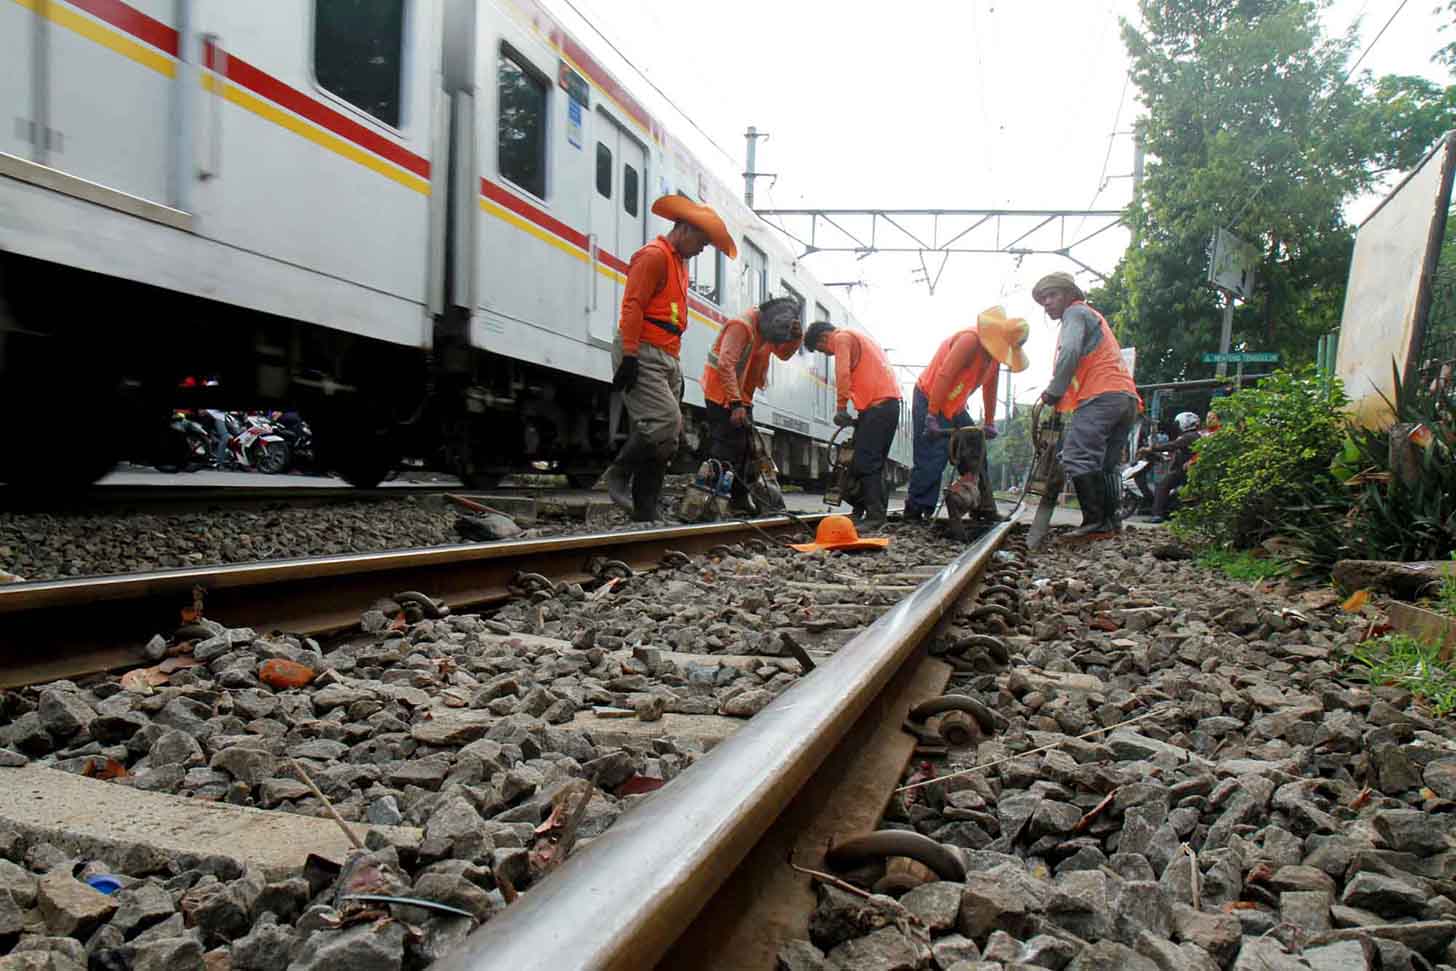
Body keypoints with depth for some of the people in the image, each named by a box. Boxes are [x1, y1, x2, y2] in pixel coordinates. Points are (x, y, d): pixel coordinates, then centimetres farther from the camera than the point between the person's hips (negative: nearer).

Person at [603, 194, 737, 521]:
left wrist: (676, 369, 21)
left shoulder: (680, 263, 25)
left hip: (667, 358, 10)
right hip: (643, 354, -10)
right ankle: (619, 475, -3)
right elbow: (633, 306, -15)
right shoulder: (653, 256, -5)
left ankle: (646, 513, 7)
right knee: (665, 421, -22)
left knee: (670, 433, 5)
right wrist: (629, 356, -22)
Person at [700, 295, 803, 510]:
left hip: (742, 398, 10)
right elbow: (726, 365, -28)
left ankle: (739, 502, 20)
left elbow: (784, 353, 11)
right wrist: (735, 403, -31)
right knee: (725, 451, -14)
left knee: (744, 448, 12)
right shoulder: (741, 326, -21)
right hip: (723, 396, -10)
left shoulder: (766, 328, 6)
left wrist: (796, 336, -9)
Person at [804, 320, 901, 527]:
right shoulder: (859, 338, 28)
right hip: (890, 402, 10)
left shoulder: (842, 338, 0)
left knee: (865, 463, -12)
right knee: (874, 463, 10)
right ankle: (878, 512, 9)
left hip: (877, 404, -10)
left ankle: (875, 515, -15)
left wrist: (841, 408, -12)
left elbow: (843, 374, -14)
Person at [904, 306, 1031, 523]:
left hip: (955, 406, 9)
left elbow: (990, 388, 14)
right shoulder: (971, 340, -24)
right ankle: (914, 513, -9)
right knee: (932, 460, -14)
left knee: (976, 454, 6)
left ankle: (985, 510, 12)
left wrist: (989, 423, 16)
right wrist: (932, 416, -29)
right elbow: (944, 376, -28)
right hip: (929, 399, -9)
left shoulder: (995, 350, 4)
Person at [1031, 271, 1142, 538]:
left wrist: (1053, 392, -6)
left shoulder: (1076, 312, 6)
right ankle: (1111, 521, 10)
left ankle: (1094, 521, -22)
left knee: (1077, 458, -17)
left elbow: (1070, 353, -13)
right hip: (1127, 397, 10)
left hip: (1101, 395, -10)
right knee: (1104, 465, 12)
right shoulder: (1093, 317, 36)